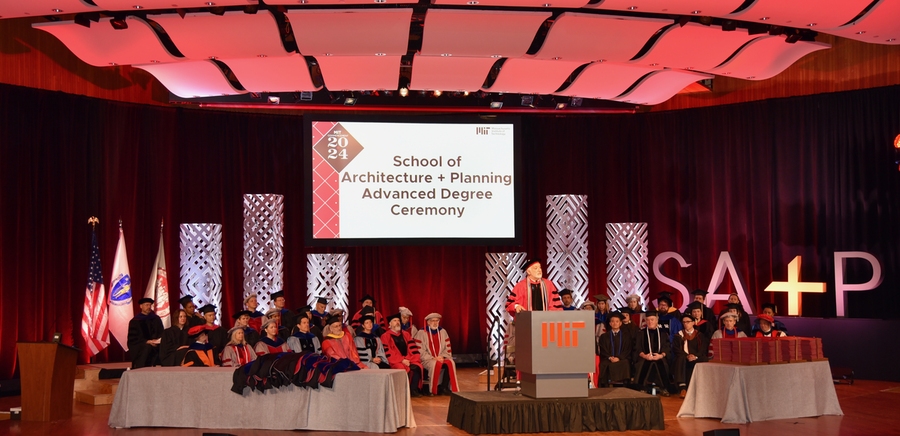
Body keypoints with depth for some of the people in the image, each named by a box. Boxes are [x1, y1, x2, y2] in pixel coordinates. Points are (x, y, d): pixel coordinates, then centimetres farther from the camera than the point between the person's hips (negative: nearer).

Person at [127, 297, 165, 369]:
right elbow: (132, 338, 1)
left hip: (155, 346, 2)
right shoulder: (135, 321, 6)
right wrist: (146, 341, -13)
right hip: (140, 348, -2)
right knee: (147, 348, -35)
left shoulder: (156, 319, 17)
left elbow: (161, 333, 16)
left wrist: (158, 340, -8)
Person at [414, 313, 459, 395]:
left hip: (441, 358, 4)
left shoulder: (443, 332, 11)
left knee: (450, 363, -26)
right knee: (435, 364, -35)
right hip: (427, 360, -4)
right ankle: (434, 389, -21)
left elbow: (448, 348, 10)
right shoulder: (421, 333, -2)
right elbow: (420, 351, -8)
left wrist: (442, 357, -9)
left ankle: (444, 387, -21)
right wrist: (433, 358, -16)